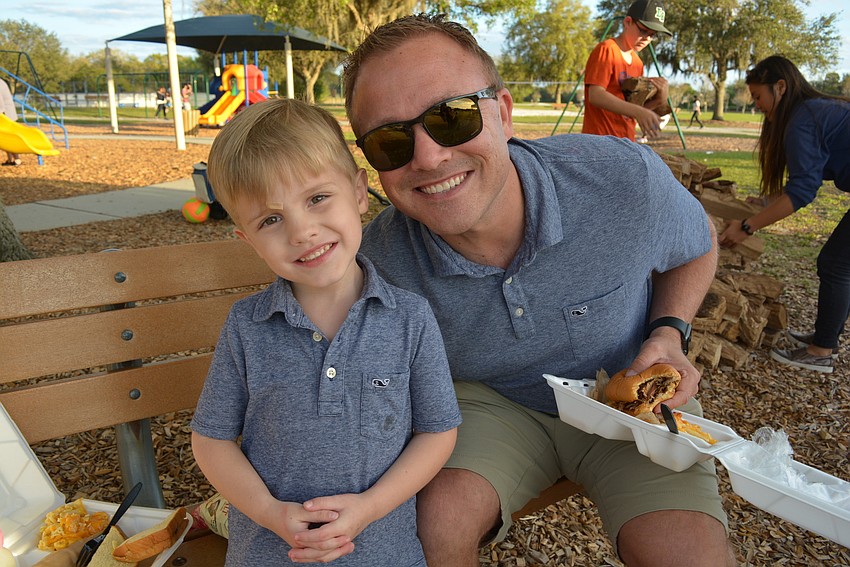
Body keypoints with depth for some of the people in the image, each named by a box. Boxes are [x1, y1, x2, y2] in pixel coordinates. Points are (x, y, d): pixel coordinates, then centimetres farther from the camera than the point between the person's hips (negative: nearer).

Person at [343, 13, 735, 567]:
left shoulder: (625, 179, -25)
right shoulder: (382, 262, -23)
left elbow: (697, 243, 1)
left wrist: (668, 332, -16)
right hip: (489, 399, 0)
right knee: (432, 521, -27)